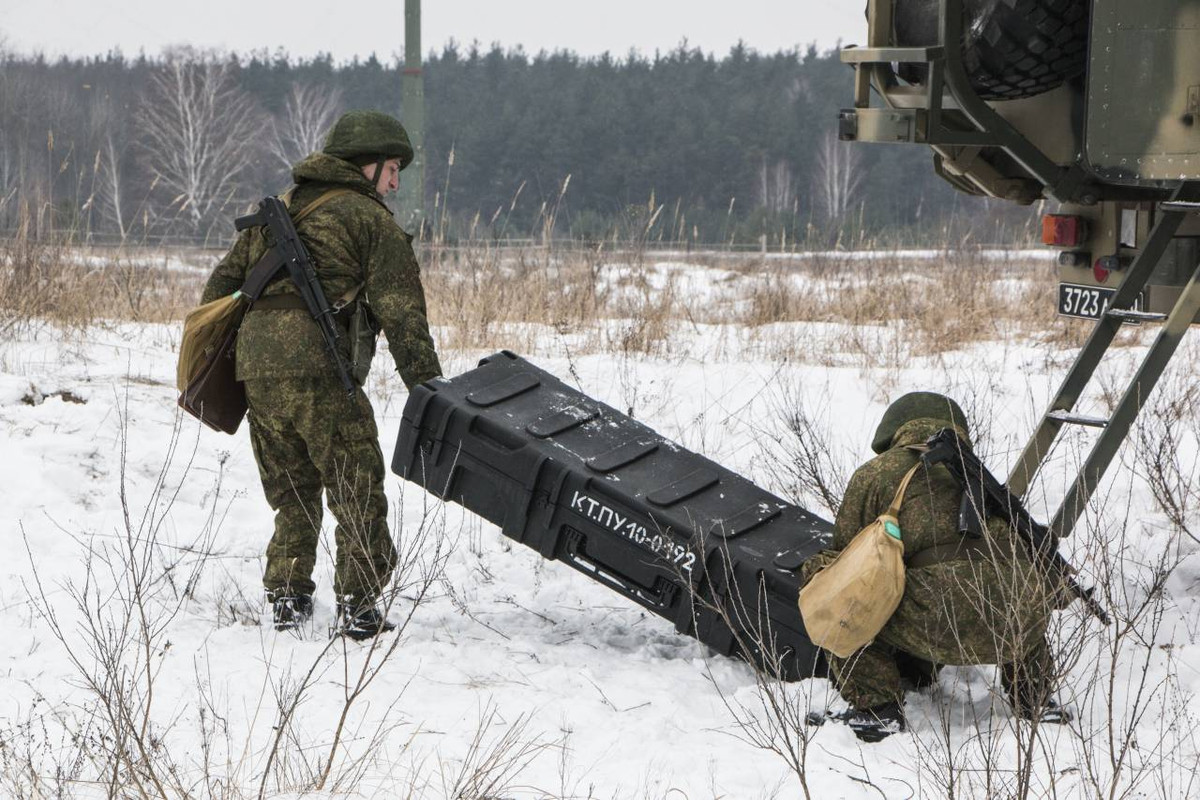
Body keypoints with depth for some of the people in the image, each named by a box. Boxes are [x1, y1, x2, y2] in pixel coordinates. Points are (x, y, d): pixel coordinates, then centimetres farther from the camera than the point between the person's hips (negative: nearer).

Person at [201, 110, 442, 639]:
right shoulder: (370, 219, 4)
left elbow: (224, 282, 24)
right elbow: (402, 315, -3)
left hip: (253, 363, 7)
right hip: (317, 367, -7)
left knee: (293, 490, 18)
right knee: (357, 492, 2)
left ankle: (286, 598, 14)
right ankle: (358, 603, -1)